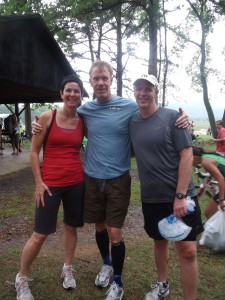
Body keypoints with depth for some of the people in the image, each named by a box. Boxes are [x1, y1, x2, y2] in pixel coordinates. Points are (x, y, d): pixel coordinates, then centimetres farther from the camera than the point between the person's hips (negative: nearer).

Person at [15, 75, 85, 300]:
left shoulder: (83, 121, 2)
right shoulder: (47, 117, -6)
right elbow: (34, 152, -4)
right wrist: (39, 182, -8)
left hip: (76, 182, 3)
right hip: (50, 183, -3)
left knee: (71, 227, 15)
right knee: (40, 234, 2)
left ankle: (67, 269, 37)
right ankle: (21, 278, 24)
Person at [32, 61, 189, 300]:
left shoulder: (130, 107, -8)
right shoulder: (85, 109, 0)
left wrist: (180, 121, -20)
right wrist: (41, 126, -1)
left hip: (118, 179, -3)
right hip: (92, 178, 3)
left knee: (115, 232, 1)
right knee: (100, 226, 17)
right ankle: (106, 264, 45)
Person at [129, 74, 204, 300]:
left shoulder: (172, 117, -8)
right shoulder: (132, 122, 4)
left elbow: (187, 155, -12)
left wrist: (180, 195, -17)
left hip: (179, 197, -4)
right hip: (150, 198, 4)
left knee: (187, 250, -1)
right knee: (159, 241, 20)